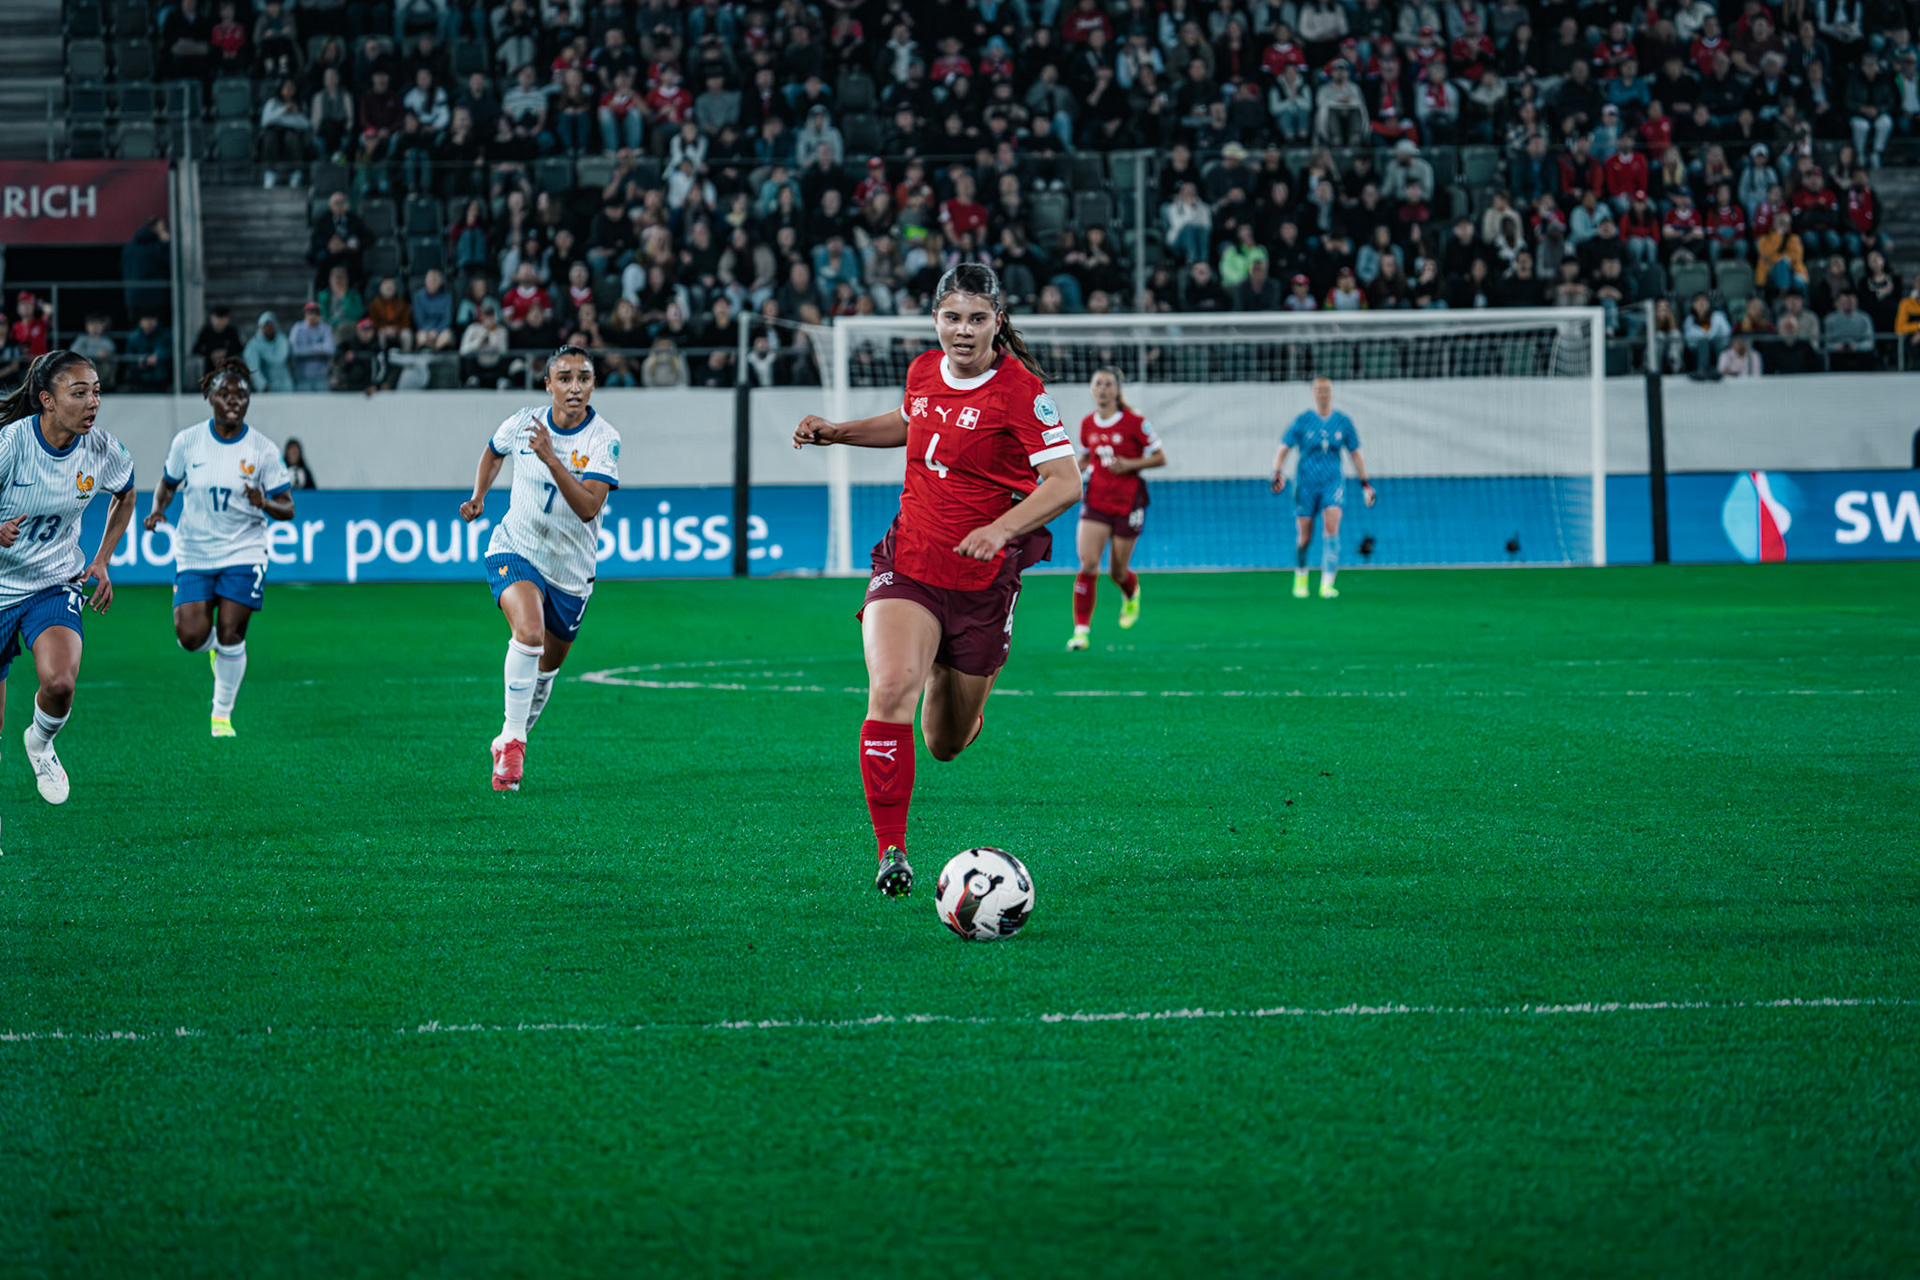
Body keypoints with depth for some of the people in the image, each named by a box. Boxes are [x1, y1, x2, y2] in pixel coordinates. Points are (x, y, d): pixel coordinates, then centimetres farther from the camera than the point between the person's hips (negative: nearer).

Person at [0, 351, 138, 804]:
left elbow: (125, 496, 14)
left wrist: (102, 561, 8)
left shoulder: (102, 451, -10)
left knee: (59, 682, -27)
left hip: (56, 584, 2)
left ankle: (41, 744, 7)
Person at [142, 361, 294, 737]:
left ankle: (222, 714, 11)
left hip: (243, 553, -1)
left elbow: (287, 509, -2)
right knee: (191, 635, -9)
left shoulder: (263, 449, -6)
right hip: (194, 552, 1)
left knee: (230, 635, -7)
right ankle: (214, 645, 30)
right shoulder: (187, 441, -2)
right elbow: (167, 484, 13)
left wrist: (264, 504, -23)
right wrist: (158, 510, -7)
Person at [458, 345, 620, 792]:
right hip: (514, 552, -1)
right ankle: (512, 739, -22)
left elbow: (588, 508, -30)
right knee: (529, 631, -29)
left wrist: (552, 459, -40)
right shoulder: (521, 423, -8)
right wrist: (478, 497, 4)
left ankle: (512, 741, 40)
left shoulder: (604, 440, -17)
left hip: (570, 571, 1)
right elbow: (493, 451, 18)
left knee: (548, 664, 15)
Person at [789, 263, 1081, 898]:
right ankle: (891, 851, -22)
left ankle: (970, 688, 50)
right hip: (908, 562, 3)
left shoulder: (1020, 389, -13)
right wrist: (838, 431, 13)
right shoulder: (923, 372, 3)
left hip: (982, 581, -3)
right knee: (890, 689, -25)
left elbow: (1065, 482, -17)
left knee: (947, 743, 11)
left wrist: (1001, 529, -32)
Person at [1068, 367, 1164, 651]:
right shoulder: (1087, 423, 3)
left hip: (1128, 502, -2)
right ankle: (1081, 630, -10)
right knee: (1088, 564, -14)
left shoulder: (1134, 423, -10)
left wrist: (1130, 464, -19)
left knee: (1117, 571, 7)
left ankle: (1131, 595, 46)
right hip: (1096, 499, 2)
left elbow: (1160, 458, -4)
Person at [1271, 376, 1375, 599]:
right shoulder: (1302, 421, -2)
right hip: (1306, 483, 0)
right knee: (1304, 536, 2)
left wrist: (1365, 484, 11)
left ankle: (1326, 584, -24)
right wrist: (1278, 474, -19)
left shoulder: (1343, 422, 4)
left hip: (1333, 482, 0)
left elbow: (1355, 454, 12)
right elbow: (1283, 450, -2)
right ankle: (1300, 577, 31)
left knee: (1331, 528, -20)